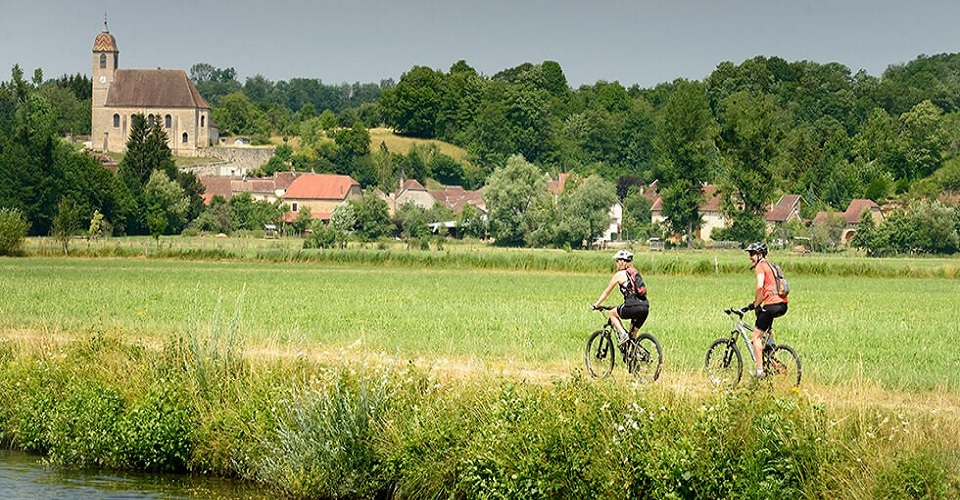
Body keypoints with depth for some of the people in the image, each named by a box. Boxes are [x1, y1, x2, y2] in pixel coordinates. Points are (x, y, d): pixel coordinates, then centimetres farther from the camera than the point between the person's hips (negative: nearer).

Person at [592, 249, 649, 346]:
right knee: (633, 334, 21)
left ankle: (623, 334, 0)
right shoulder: (635, 272, 23)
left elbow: (607, 292, 14)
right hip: (645, 307, 6)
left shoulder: (619, 274, 5)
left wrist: (596, 305, 26)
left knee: (612, 313, 20)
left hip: (633, 307, -6)